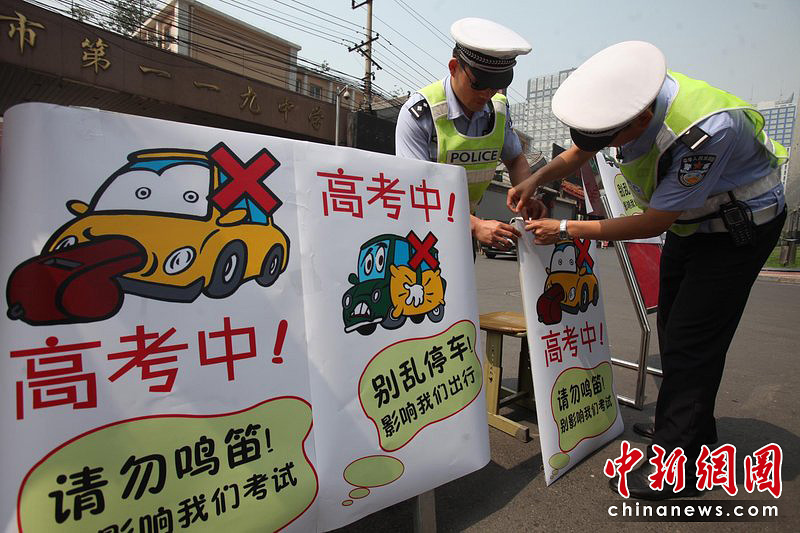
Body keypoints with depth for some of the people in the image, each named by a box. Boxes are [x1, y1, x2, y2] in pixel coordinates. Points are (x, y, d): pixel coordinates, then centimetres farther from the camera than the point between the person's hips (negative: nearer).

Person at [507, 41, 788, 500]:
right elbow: (579, 153, 0)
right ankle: (695, 435, 32)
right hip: (690, 221, 8)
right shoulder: (629, 96, -15)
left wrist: (567, 229, -28)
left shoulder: (705, 131, -38)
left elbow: (653, 221, -31)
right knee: (674, 331, 13)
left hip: (741, 225, -8)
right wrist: (535, 181, -17)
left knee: (690, 342, -12)